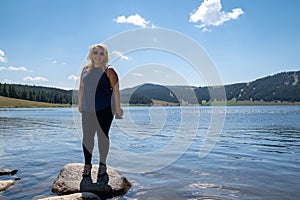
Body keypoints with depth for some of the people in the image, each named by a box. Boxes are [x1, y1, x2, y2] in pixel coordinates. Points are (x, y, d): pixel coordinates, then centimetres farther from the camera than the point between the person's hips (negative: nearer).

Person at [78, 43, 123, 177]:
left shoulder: (109, 71, -4)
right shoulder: (86, 69, 10)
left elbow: (116, 90, -5)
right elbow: (81, 88, 17)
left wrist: (117, 108, -5)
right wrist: (80, 104, 19)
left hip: (104, 110, -4)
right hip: (87, 110, 4)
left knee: (102, 137, 5)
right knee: (87, 137, 6)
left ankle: (102, 164, 22)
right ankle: (87, 164, 23)